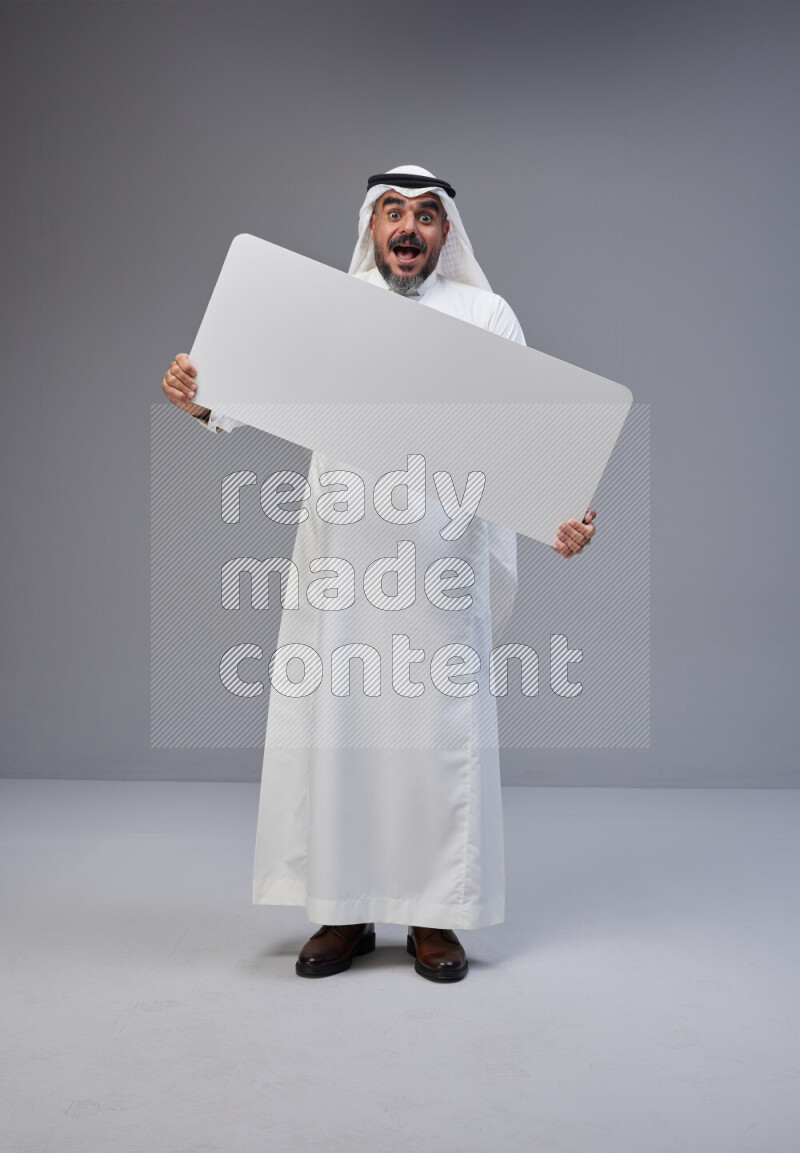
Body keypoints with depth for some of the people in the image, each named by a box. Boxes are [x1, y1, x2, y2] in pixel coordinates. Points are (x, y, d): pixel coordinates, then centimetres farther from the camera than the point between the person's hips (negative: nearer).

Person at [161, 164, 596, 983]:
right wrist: (199, 397, -17)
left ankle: (435, 917, 13)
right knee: (331, 722, 2)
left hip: (442, 546, -1)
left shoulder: (485, 314, 9)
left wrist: (564, 513, -15)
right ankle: (342, 913, 15)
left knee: (439, 725, 0)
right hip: (338, 545, 1)